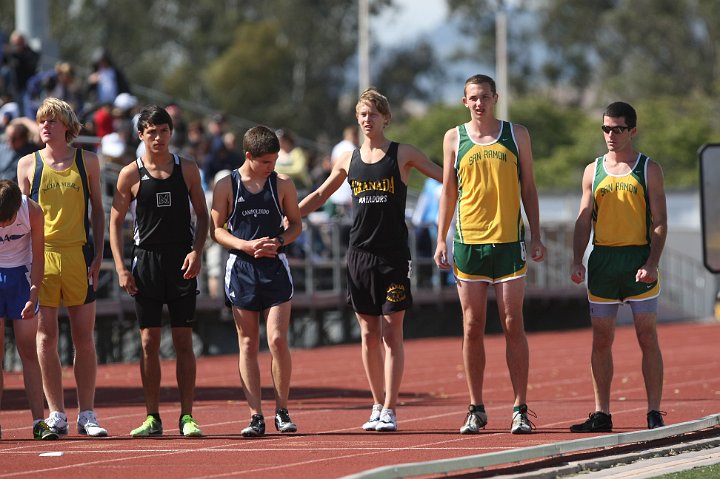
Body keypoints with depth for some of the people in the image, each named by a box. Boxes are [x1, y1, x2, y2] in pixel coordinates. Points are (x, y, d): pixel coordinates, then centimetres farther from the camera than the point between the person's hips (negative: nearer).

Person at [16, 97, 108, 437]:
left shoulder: (87, 162, 7)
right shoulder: (29, 164, 6)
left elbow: (97, 209, 11)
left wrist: (98, 255, 3)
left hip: (79, 254, 0)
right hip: (41, 256, 0)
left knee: (84, 337, 1)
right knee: (46, 336, -1)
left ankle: (87, 415, 5)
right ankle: (56, 415, 5)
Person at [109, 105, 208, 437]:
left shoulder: (187, 169, 6)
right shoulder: (131, 174, 2)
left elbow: (202, 215, 9)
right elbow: (115, 222, 4)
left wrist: (197, 251, -7)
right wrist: (121, 268, -5)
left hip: (182, 261, 0)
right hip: (146, 260, 0)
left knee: (183, 341, -1)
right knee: (149, 341, 0)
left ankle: (187, 417, 1)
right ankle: (152, 418, 5)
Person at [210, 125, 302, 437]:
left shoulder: (283, 184, 5)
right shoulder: (226, 186, 1)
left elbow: (296, 224, 11)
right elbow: (216, 229, 2)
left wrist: (279, 241, -9)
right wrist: (246, 245, -13)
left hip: (275, 268, 0)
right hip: (241, 268, 0)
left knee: (277, 340, -8)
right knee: (248, 345, 1)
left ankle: (281, 411, 4)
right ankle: (256, 416, 3)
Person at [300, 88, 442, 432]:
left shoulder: (403, 155, 1)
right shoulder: (348, 160, 11)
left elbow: (447, 178, 5)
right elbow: (320, 195, 23)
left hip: (394, 255, -3)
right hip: (359, 254, 3)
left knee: (391, 332, -4)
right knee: (368, 333, 5)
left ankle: (389, 411, -4)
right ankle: (377, 406, 15)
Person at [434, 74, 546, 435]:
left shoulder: (516, 135, 6)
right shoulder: (454, 138, 7)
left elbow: (528, 189, 8)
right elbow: (448, 191, 12)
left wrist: (536, 237, 2)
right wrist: (441, 239, 6)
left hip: (509, 242, -1)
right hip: (468, 242, 1)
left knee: (513, 326, -2)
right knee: (472, 328, 2)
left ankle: (520, 409, 2)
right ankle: (475, 410, 8)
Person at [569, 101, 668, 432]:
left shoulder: (648, 170, 2)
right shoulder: (593, 171, 11)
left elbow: (660, 222, -2)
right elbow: (584, 221, 12)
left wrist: (652, 262, -15)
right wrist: (577, 261, -2)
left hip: (638, 259, -3)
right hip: (602, 261, 3)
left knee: (647, 337, -3)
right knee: (601, 340, 4)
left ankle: (654, 414, -1)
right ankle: (601, 414, 10)